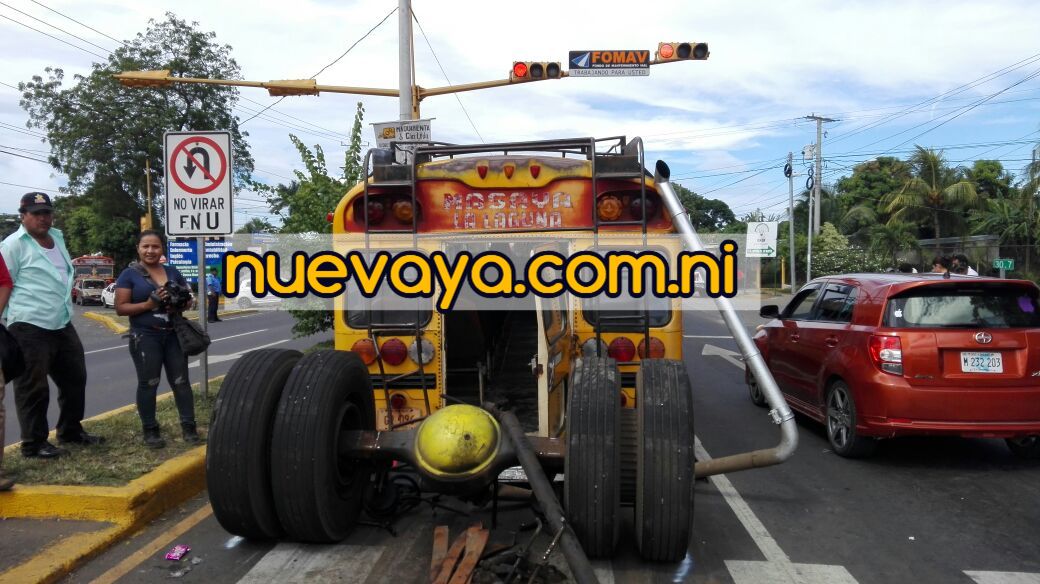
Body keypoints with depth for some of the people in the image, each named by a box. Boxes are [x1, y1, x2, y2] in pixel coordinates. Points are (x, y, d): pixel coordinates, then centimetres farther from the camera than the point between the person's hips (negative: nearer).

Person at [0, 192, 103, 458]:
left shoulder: (57, 237, 14)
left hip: (62, 324, 8)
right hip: (30, 327, -8)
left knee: (74, 379, 16)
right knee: (33, 389, 0)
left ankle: (71, 431, 31)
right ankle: (34, 444, 10)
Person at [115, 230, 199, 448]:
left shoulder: (172, 272, 11)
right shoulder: (129, 275, -1)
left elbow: (188, 297, 17)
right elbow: (120, 308, -6)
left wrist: (179, 306, -5)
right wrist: (149, 304, -19)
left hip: (173, 335, 4)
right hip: (145, 337, -3)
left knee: (181, 381, 4)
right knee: (148, 383, 2)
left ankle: (188, 426, 10)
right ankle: (150, 430, 12)